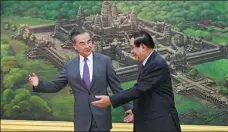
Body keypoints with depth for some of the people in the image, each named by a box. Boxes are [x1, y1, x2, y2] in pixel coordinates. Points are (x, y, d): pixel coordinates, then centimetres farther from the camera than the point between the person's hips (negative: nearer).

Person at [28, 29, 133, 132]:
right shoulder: (69, 65, 4)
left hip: (101, 118, -1)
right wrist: (39, 84, -9)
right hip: (82, 120, 2)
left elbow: (116, 87, 1)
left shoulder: (105, 60, -1)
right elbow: (56, 85, 9)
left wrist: (128, 107, 0)